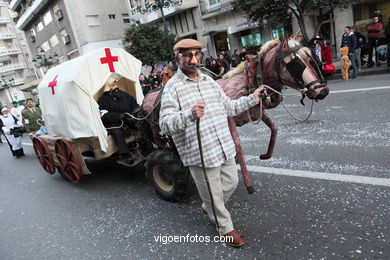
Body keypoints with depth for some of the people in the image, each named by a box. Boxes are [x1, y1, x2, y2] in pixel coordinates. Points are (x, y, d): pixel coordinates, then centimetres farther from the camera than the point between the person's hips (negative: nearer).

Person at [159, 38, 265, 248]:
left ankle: (208, 207, 49)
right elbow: (165, 124, -23)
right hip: (200, 154, -7)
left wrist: (251, 99, 11)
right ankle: (226, 228, 36)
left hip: (225, 149, 7)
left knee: (231, 183, 22)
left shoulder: (209, 81, 11)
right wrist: (190, 114, -39)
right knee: (213, 195, 10)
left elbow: (228, 107, 19)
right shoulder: (172, 87, -12)